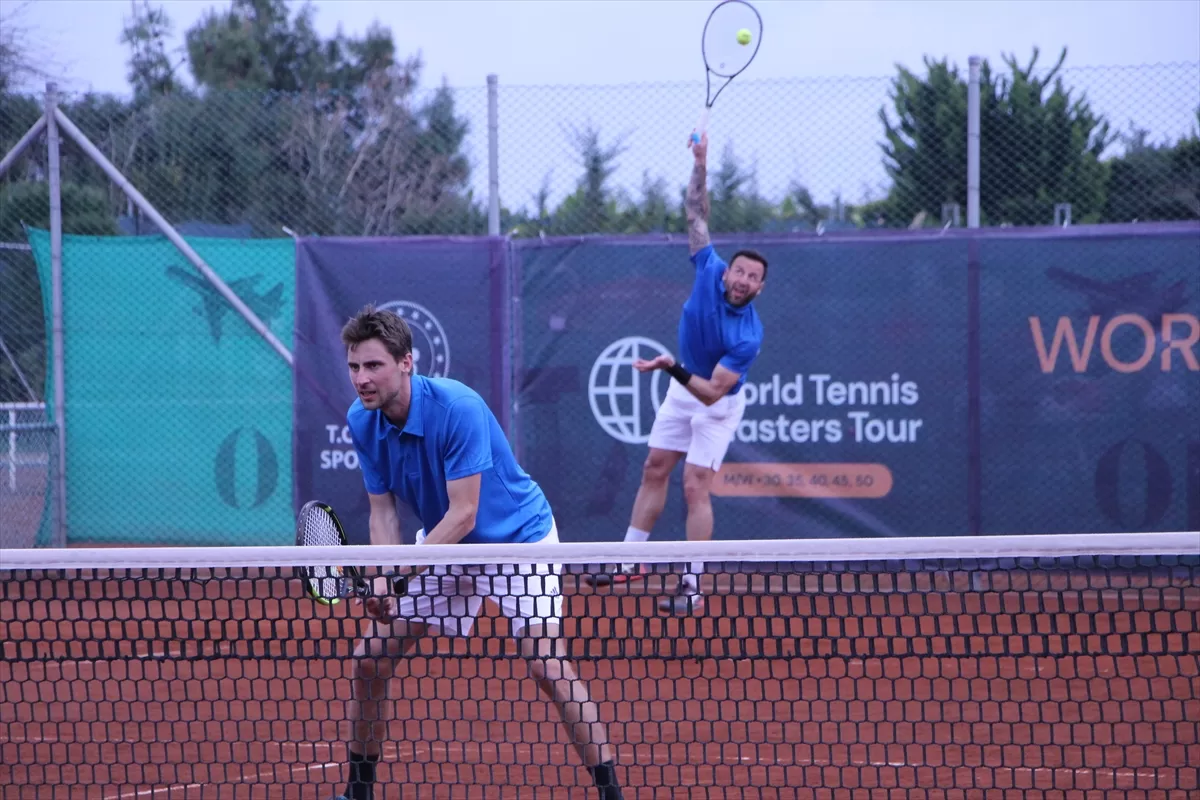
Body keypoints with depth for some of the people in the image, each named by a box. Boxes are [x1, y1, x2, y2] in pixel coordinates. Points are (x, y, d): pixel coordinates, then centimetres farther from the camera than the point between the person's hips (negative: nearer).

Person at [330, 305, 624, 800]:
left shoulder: (458, 408, -31)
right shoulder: (362, 422, -12)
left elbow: (464, 514, -31)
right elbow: (383, 510, -6)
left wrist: (401, 571, -37)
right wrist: (381, 583, -23)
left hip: (515, 538, -6)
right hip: (442, 545, 6)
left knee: (545, 664, -21)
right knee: (369, 659, 0)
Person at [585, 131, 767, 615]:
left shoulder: (748, 336, -33)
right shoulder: (710, 271, -19)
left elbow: (712, 392, -34)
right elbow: (696, 216, -9)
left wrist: (674, 369, -47)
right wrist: (701, 166, -19)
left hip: (716, 402, -7)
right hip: (682, 389, 7)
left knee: (695, 486, -13)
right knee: (654, 471, 12)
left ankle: (693, 586, -9)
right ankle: (631, 561, 23)